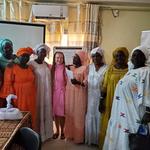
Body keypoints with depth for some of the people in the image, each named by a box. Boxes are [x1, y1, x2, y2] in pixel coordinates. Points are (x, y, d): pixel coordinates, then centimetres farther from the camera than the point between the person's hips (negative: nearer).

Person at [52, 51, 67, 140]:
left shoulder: (65, 69, -5)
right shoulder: (52, 68, 3)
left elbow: (67, 82, -3)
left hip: (62, 93, -2)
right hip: (54, 93, 3)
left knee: (62, 113, 3)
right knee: (55, 113, 9)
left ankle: (62, 131, 21)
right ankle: (57, 131, 24)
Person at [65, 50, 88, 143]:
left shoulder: (85, 68, -6)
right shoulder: (70, 68, 14)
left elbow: (87, 82, -12)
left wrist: (78, 82, -28)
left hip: (79, 95, -6)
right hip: (70, 94, 6)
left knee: (78, 115, -2)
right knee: (70, 114, 10)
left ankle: (78, 137, 10)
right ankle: (70, 134, 23)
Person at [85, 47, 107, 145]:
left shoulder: (106, 68, -8)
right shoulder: (90, 67, 7)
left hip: (100, 97, -4)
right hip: (90, 97, 4)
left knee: (99, 117, 4)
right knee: (90, 117, 11)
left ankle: (98, 139, 19)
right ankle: (90, 138, 25)